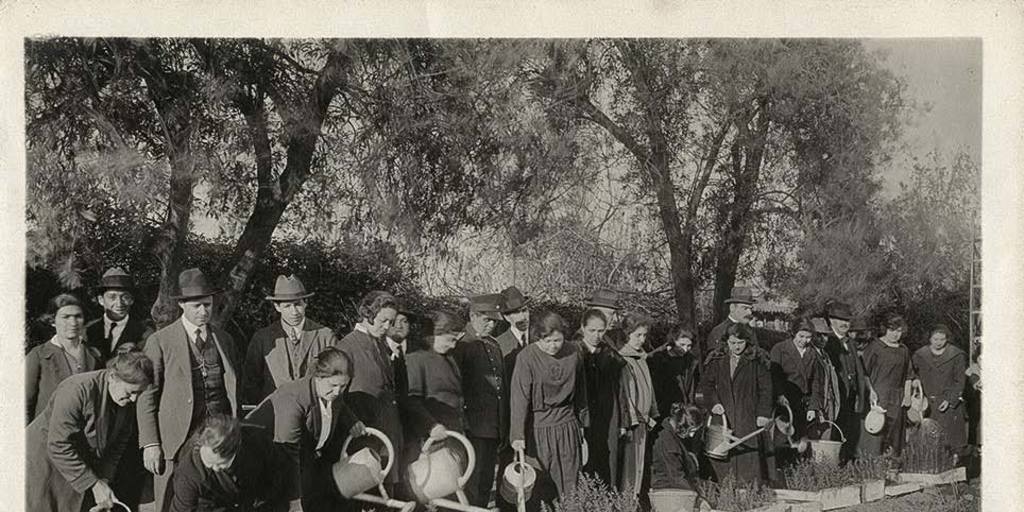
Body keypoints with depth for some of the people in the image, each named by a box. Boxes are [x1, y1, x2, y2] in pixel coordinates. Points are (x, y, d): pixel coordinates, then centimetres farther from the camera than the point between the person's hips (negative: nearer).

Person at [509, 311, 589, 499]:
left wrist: (583, 422, 18)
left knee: (570, 484, 6)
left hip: (568, 427, 3)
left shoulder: (573, 353, 0)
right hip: (538, 429, -3)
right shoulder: (526, 358, -13)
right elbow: (519, 398, -12)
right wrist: (517, 435, -15)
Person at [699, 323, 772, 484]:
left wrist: (763, 413, -5)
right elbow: (706, 383, 13)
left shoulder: (757, 360, 0)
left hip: (749, 417, -2)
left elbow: (765, 389, 1)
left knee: (750, 457, -6)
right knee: (722, 457, -1)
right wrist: (713, 402, -3)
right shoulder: (717, 360, 8)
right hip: (723, 415, 2)